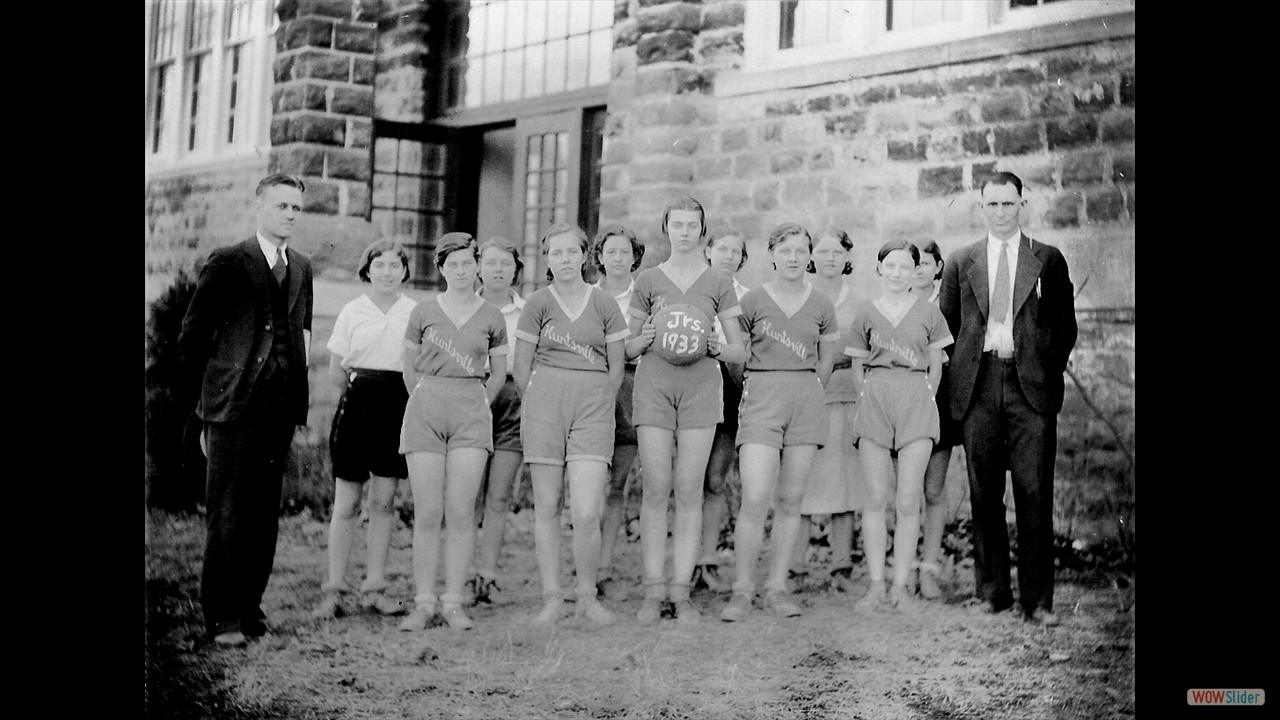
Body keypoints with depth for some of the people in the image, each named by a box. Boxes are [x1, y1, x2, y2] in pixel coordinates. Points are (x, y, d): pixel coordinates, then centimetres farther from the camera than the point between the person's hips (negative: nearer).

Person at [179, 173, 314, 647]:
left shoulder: (302, 269, 14)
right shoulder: (227, 264, -3)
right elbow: (191, 336, 0)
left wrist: (296, 399, 12)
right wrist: (217, 387, 5)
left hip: (280, 411, 5)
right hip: (234, 411, -5)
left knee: (264, 516, 9)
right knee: (227, 518, -2)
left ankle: (249, 607, 18)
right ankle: (221, 618, 4)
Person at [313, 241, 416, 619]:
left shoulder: (416, 313, 5)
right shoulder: (352, 311, 3)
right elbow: (335, 371, 6)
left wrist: (391, 393, 0)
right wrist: (363, 390, 2)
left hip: (398, 407, 1)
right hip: (358, 404, -1)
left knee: (383, 502, 5)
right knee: (346, 504, 0)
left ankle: (374, 588, 12)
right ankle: (333, 591, 4)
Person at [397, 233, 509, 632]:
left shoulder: (491, 317, 7)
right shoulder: (423, 312, 6)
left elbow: (498, 374, 16)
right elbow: (409, 370, 15)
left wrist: (475, 405, 11)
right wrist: (429, 402, 12)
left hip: (472, 410, 0)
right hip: (425, 407, 0)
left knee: (461, 512, -5)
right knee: (427, 513, -3)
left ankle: (453, 602, 1)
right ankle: (423, 603, 2)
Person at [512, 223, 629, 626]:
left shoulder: (603, 304, 5)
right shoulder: (538, 304, 4)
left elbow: (616, 367, 11)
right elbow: (521, 367, 7)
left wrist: (598, 407, 8)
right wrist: (541, 404, 7)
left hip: (594, 402, -1)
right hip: (544, 399, 1)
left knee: (586, 513, -10)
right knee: (546, 507, 3)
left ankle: (588, 597, 8)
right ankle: (552, 598, 12)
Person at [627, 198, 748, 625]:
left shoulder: (718, 283, 9)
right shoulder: (647, 281, 9)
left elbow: (741, 352, 10)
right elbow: (629, 347, 14)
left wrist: (717, 347, -11)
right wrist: (643, 340, -8)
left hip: (700, 387, 0)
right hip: (653, 386, 0)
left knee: (689, 491, -2)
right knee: (655, 489, -4)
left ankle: (682, 593, 2)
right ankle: (653, 592, 1)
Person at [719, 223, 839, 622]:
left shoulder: (821, 305, 7)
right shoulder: (752, 300, 1)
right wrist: (754, 390, 9)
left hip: (806, 398, 3)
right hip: (761, 395, -3)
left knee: (790, 500, 4)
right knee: (755, 499, -12)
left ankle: (777, 586, 12)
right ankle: (742, 589, -4)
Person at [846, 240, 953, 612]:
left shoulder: (928, 312, 9)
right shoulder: (866, 313, 10)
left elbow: (936, 365, 13)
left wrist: (924, 400, 5)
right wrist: (870, 396, 4)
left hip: (917, 397, -1)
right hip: (874, 398, 1)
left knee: (908, 500, -6)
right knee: (876, 497, -2)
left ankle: (901, 584, 0)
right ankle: (876, 584, 1)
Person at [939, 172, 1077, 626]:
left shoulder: (1048, 260, 9)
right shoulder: (960, 263, 12)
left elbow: (1065, 326, 12)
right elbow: (946, 324, 16)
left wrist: (1048, 373, 4)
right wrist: (961, 375, 8)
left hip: (1031, 386, -2)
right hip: (978, 387, 2)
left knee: (1034, 493, -6)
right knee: (984, 494, 4)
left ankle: (1037, 600, -2)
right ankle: (992, 590, 14)